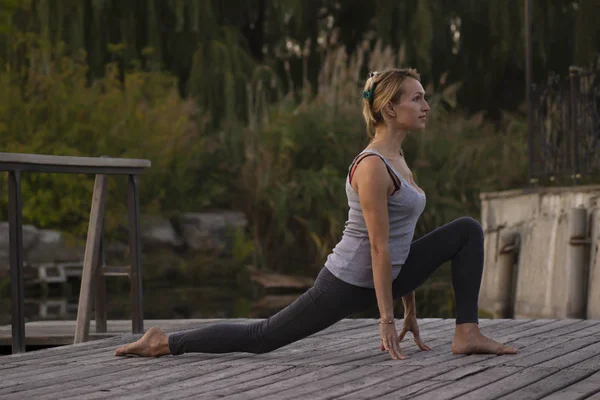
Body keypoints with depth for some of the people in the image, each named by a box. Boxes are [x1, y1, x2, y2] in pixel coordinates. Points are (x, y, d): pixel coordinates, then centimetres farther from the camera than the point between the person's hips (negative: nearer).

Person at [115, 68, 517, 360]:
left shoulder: (396, 159, 9)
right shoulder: (373, 166, -22)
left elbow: (401, 240, 15)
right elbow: (379, 248, -23)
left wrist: (410, 310, 16)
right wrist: (387, 320, -22)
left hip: (382, 276, 9)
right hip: (348, 284, -9)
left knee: (468, 230, 3)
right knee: (261, 338, -3)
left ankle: (468, 334, -2)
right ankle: (163, 342, 10)